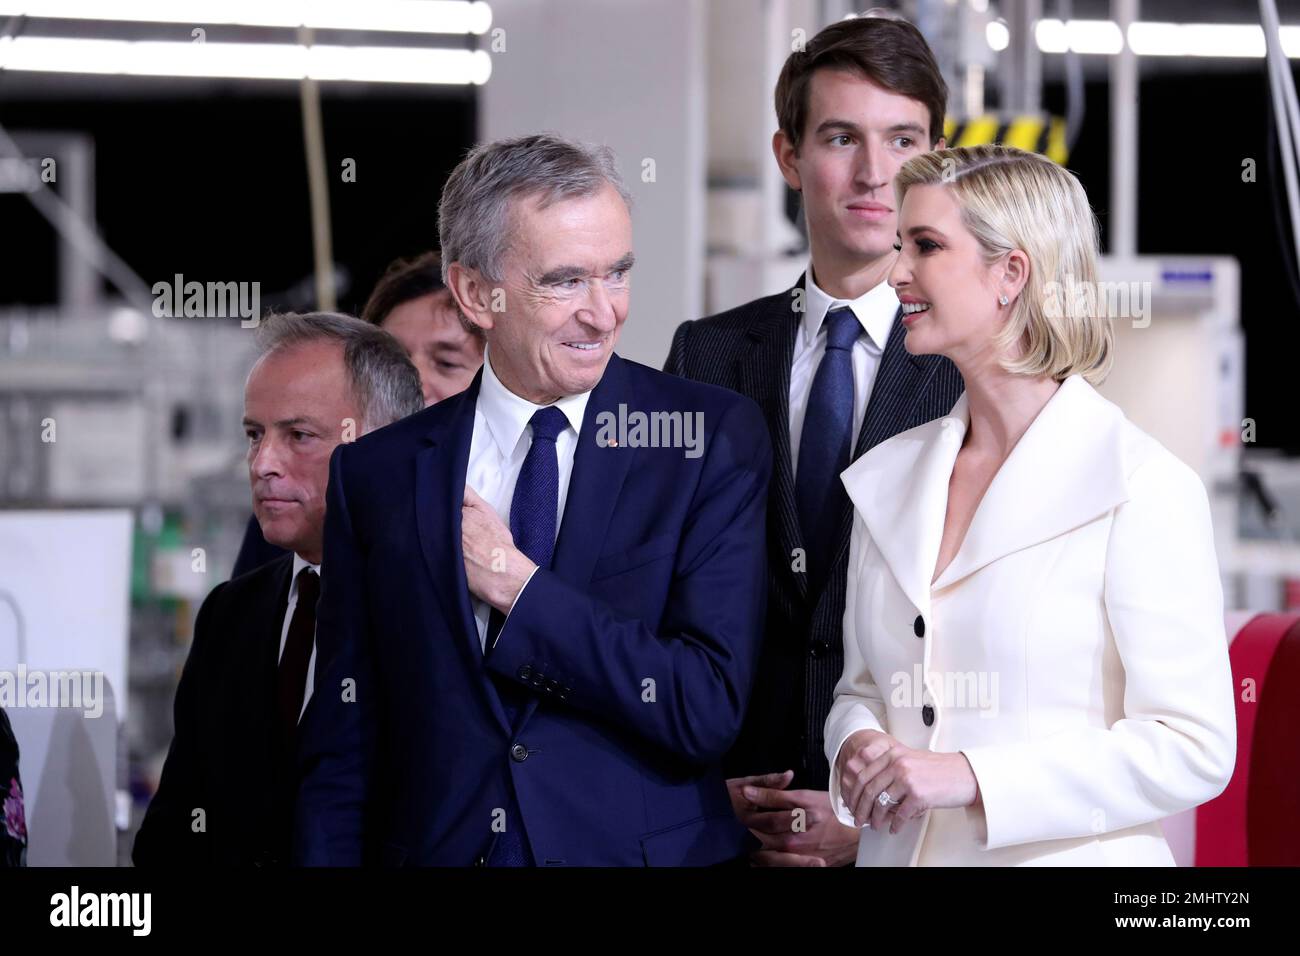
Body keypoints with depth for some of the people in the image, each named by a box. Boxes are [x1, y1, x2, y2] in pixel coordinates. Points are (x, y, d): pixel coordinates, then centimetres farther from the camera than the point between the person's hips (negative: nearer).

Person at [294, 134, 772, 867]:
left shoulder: (715, 439, -6)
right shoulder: (378, 474, 1)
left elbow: (709, 709, -15)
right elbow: (341, 758, 1)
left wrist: (515, 585, -13)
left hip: (651, 849, -1)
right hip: (436, 849, 1)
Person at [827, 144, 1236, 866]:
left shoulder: (1147, 488, -13)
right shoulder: (886, 475, 5)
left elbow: (1194, 750, -16)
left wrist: (972, 776, -21)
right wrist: (857, 744, -8)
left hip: (1066, 857, -5)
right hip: (899, 850, 5)